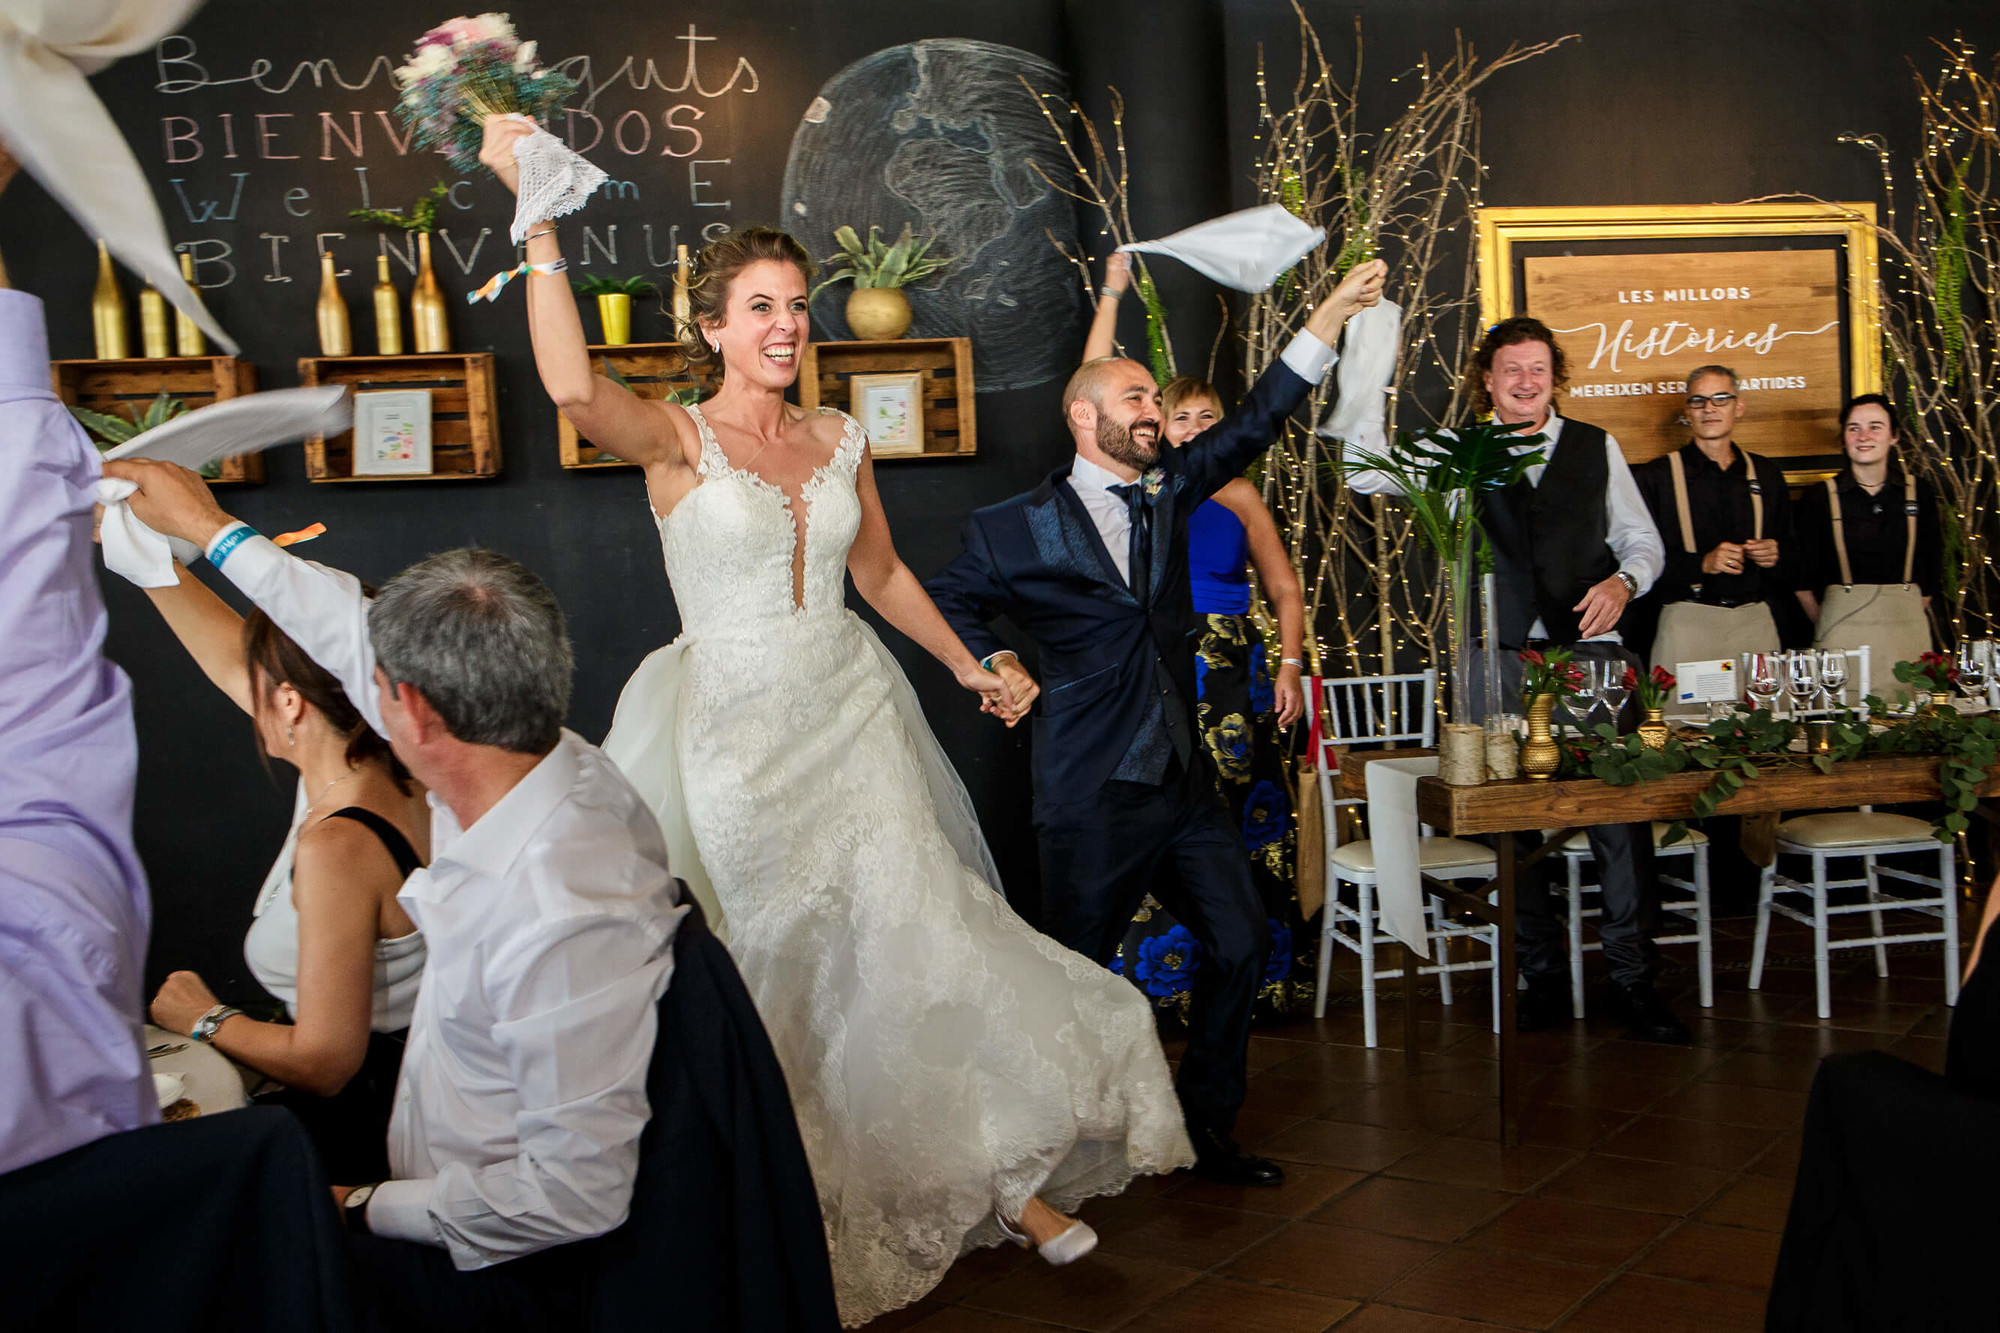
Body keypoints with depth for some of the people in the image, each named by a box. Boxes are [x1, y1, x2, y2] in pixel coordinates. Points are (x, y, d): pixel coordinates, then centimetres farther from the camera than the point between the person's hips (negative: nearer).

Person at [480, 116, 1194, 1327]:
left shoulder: (840, 441, 8)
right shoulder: (675, 441, -8)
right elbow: (572, 386, -29)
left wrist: (969, 666, 19)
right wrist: (539, 220, -31)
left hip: (852, 721, 4)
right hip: (737, 738, -4)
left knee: (921, 942, 3)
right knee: (774, 976, 5)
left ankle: (1003, 1174, 18)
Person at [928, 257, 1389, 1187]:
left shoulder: (1168, 491, 9)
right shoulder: (1017, 527, -3)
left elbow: (1253, 421, 5)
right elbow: (944, 604, 9)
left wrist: (1331, 315, -1)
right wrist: (996, 666, -5)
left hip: (1185, 778, 6)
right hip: (1094, 793, -5)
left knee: (1241, 945, 7)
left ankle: (1206, 1127, 23)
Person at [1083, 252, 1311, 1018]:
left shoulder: (1238, 496, 8)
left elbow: (1285, 590, 11)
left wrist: (1290, 665, -1)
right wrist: (1112, 294, -2)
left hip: (1237, 670, 2)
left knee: (1246, 816, 4)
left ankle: (1259, 975, 14)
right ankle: (1164, 977, 7)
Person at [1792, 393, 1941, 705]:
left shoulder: (1919, 492, 7)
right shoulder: (1819, 498, 0)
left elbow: (1932, 565, 13)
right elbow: (1803, 579, 4)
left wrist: (1913, 611, 9)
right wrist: (1825, 626, 3)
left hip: (1906, 624, 2)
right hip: (1842, 627, -2)